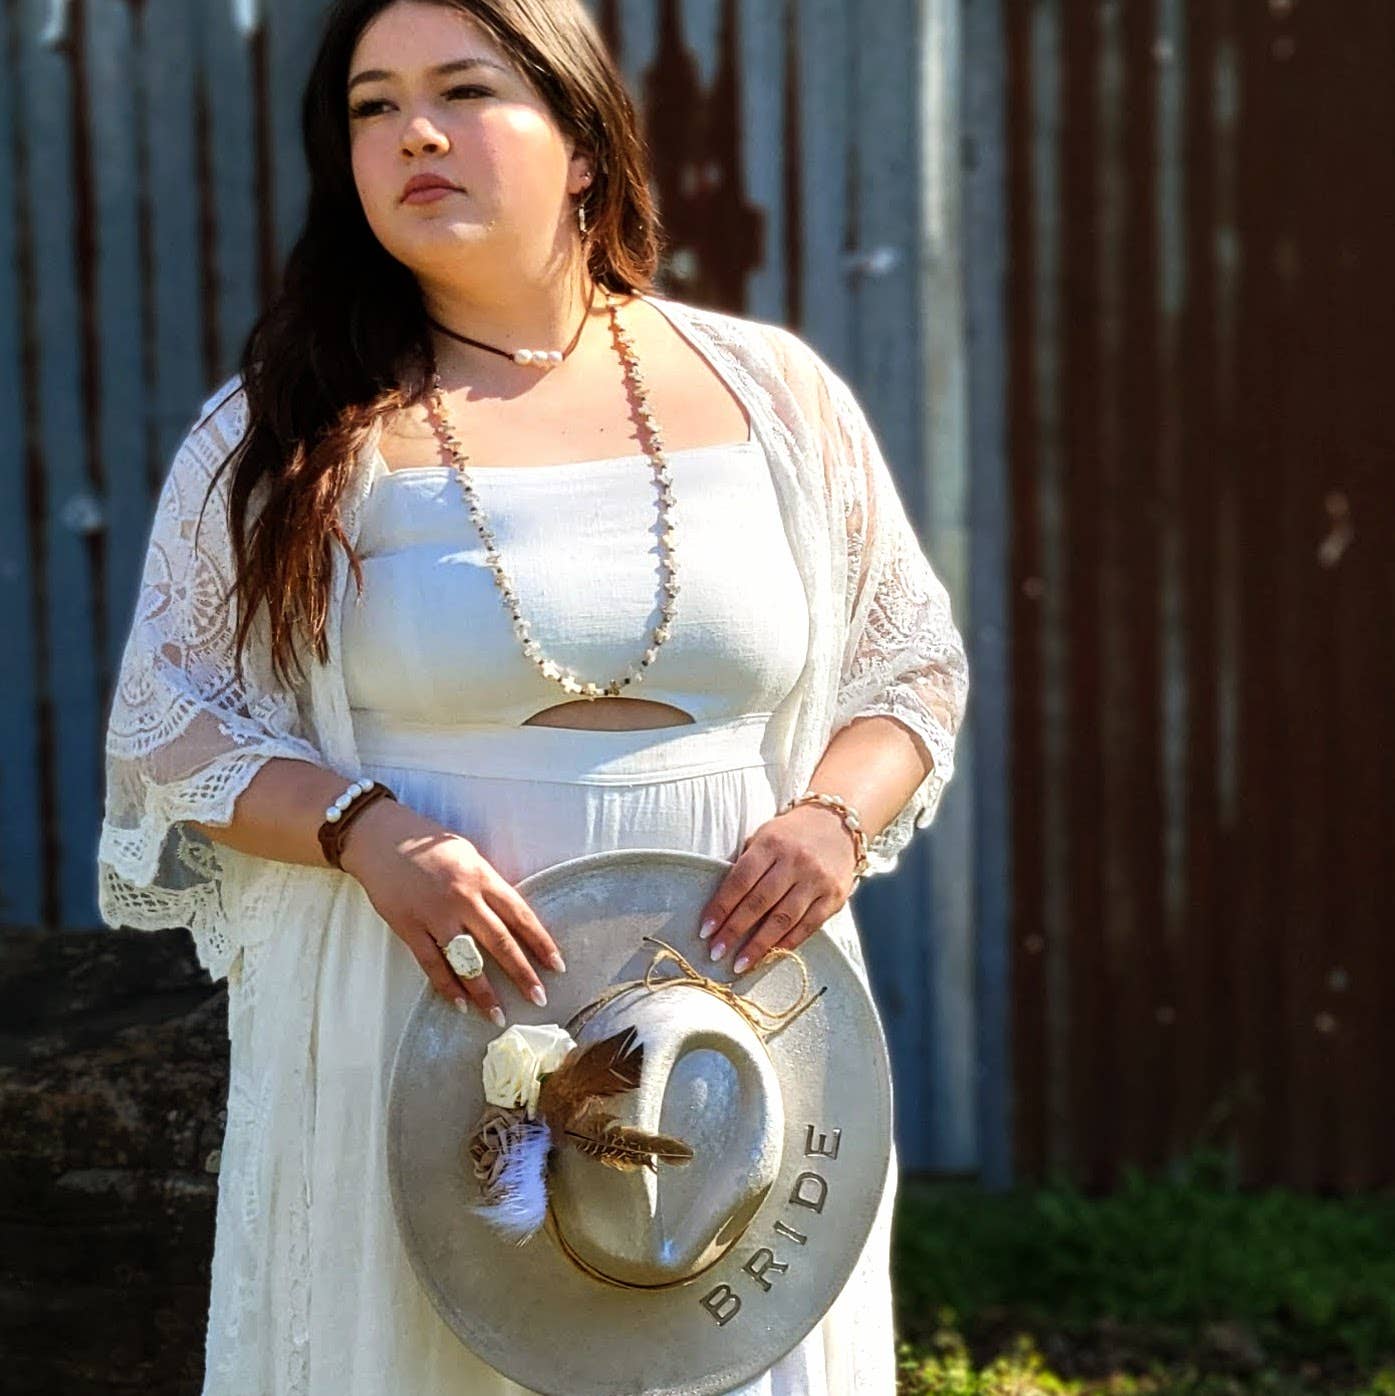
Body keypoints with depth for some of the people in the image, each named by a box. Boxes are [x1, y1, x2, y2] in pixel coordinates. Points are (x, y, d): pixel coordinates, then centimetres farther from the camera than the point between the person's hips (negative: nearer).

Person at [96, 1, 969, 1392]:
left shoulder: (771, 393, 4)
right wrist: (364, 830, -16)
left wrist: (834, 817, -9)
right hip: (415, 1039, -1)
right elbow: (167, 723, 1)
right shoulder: (287, 428, 0)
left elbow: (912, 667, 12)